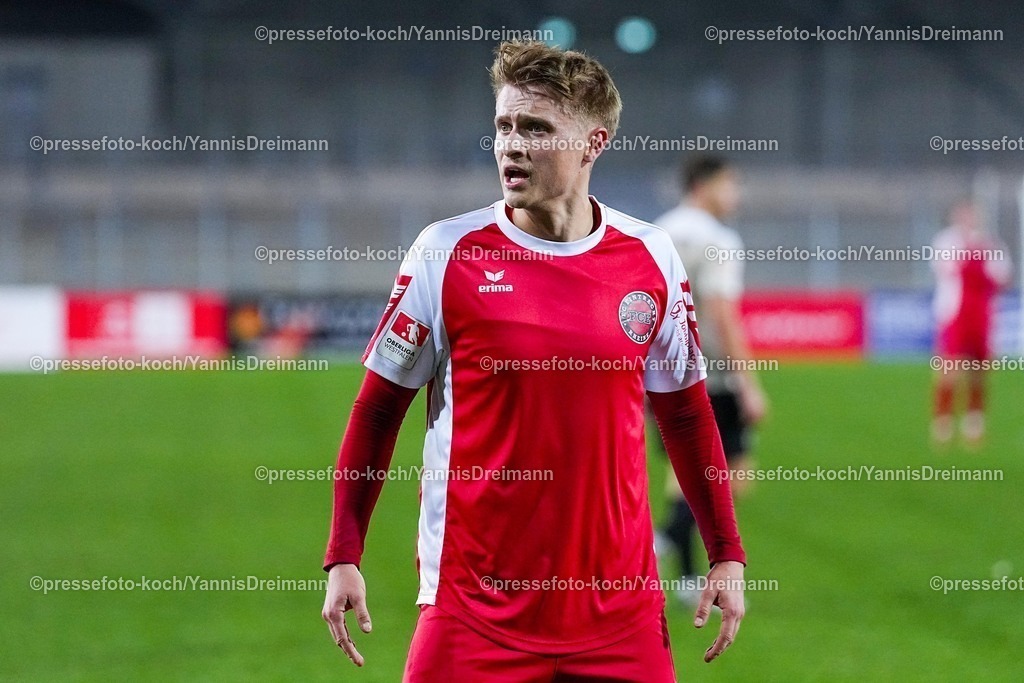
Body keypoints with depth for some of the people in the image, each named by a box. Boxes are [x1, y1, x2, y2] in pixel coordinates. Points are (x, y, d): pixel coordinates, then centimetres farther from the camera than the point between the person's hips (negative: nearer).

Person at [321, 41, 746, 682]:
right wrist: (343, 558, -3)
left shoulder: (652, 258, 4)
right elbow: (378, 410, 3)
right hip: (474, 605, -2)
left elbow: (687, 414, 14)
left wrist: (728, 556, 10)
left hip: (622, 605, 2)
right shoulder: (447, 253, -3)